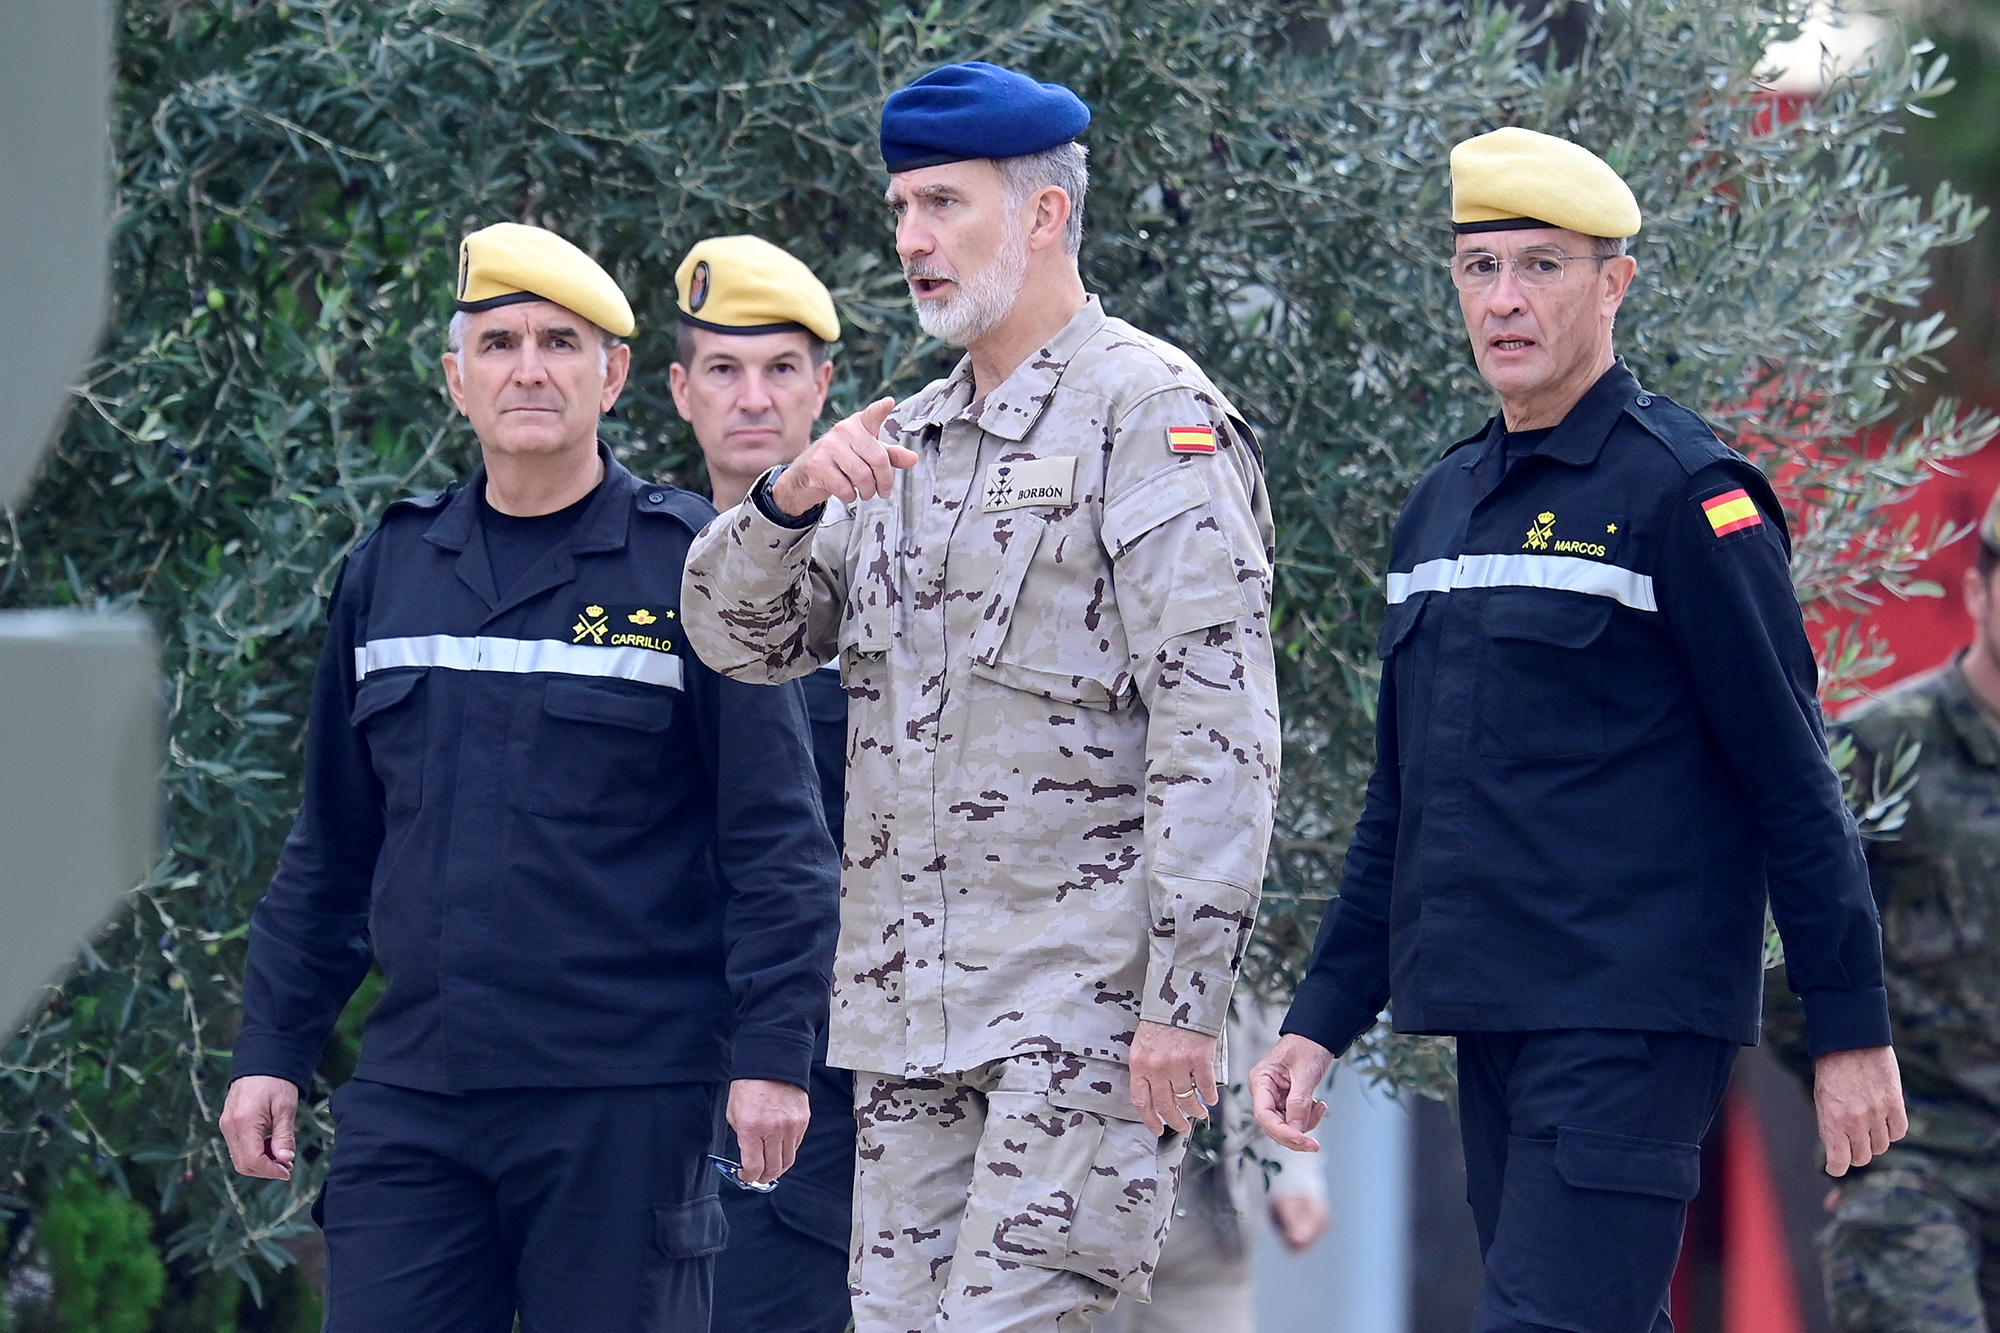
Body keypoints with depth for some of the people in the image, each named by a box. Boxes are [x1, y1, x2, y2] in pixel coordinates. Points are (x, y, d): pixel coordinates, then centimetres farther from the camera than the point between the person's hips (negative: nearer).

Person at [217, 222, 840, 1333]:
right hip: (412, 1096, 4)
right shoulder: (392, 569, 13)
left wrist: (771, 1053, -11)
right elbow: (332, 845, 19)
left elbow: (776, 836, -3)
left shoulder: (691, 565, -1)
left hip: (621, 1103, -4)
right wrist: (273, 1048, 14)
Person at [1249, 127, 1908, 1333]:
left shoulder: (1684, 495, -7)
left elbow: (1793, 781, -9)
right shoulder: (1444, 505, 16)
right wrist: (1323, 1018, 16)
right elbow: (1403, 810, 22)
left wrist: (1852, 1029, -10)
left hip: (1632, 1028, -8)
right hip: (1493, 1026, 8)